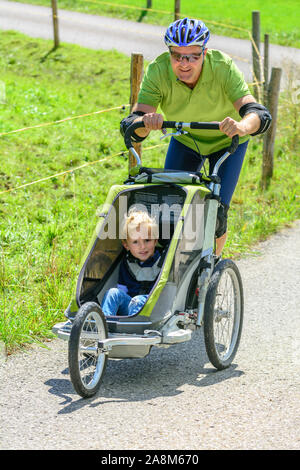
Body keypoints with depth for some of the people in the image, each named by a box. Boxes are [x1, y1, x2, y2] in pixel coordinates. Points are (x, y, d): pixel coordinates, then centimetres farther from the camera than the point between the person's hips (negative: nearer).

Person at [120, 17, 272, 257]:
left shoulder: (223, 68, -34)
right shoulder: (158, 71, -29)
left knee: (216, 214, -10)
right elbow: (131, 125, -37)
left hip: (226, 141, -2)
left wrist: (242, 126, -67)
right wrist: (145, 123, -60)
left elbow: (259, 113, -44)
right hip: (184, 140, 2)